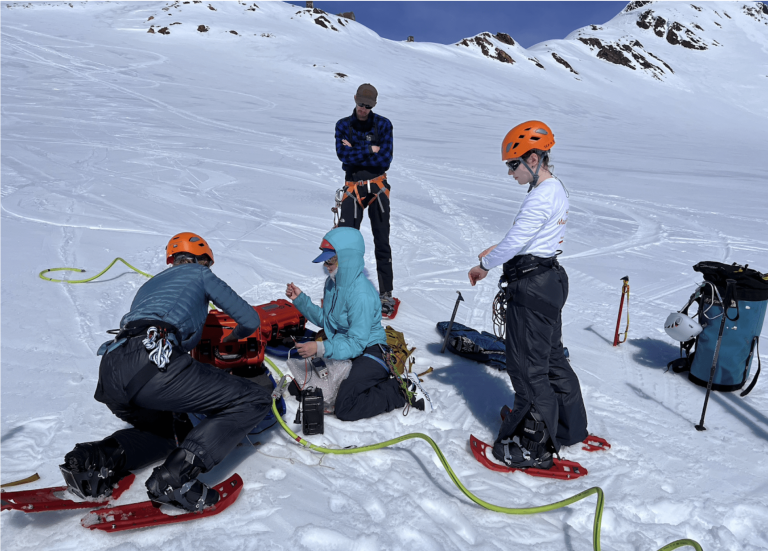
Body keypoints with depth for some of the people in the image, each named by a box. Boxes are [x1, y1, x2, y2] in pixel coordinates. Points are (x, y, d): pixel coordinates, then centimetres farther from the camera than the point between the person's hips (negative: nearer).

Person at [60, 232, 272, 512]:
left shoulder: (149, 285, 38)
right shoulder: (200, 274, 21)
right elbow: (251, 320, 22)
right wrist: (233, 337, 45)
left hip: (109, 377, 8)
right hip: (152, 361, -8)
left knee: (178, 430, 31)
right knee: (253, 400, -3)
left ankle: (99, 458, 7)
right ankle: (176, 475, -17)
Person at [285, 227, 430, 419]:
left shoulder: (361, 295, -25)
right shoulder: (332, 283, 2)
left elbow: (356, 344, -25)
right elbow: (324, 319, 13)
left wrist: (321, 348, -35)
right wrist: (300, 299, 3)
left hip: (369, 353, -9)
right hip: (341, 349, 9)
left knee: (345, 408, -23)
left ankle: (403, 390, -5)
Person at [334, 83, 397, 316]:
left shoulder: (383, 125, 0)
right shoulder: (343, 125, 4)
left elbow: (385, 159, -10)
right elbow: (342, 153, -11)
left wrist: (355, 152, -9)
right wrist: (370, 150, -12)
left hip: (377, 188, 0)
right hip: (353, 188, 1)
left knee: (382, 242, 2)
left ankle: (386, 293, 10)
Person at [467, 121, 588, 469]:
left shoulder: (540, 198, -22)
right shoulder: (557, 189, 10)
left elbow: (514, 243, -21)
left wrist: (484, 265, -6)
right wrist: (499, 251, 8)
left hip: (532, 287, -10)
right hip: (551, 278, 10)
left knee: (528, 367, 0)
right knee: (551, 357, 22)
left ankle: (534, 448, 13)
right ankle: (569, 427, 38)